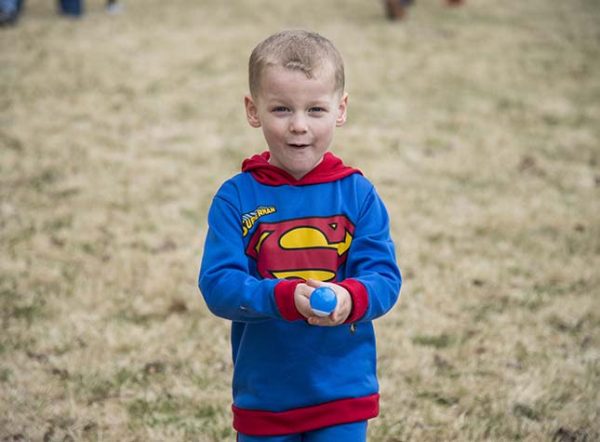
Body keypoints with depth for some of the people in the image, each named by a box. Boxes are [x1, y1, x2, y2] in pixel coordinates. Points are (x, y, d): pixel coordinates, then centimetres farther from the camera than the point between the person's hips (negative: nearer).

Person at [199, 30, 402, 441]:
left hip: (344, 394, 0)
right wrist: (285, 297, -32)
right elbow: (218, 284, -16)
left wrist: (350, 297, -33)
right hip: (263, 396, 0)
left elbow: (384, 276, -10)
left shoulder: (358, 194, -5)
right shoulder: (236, 198, -8)